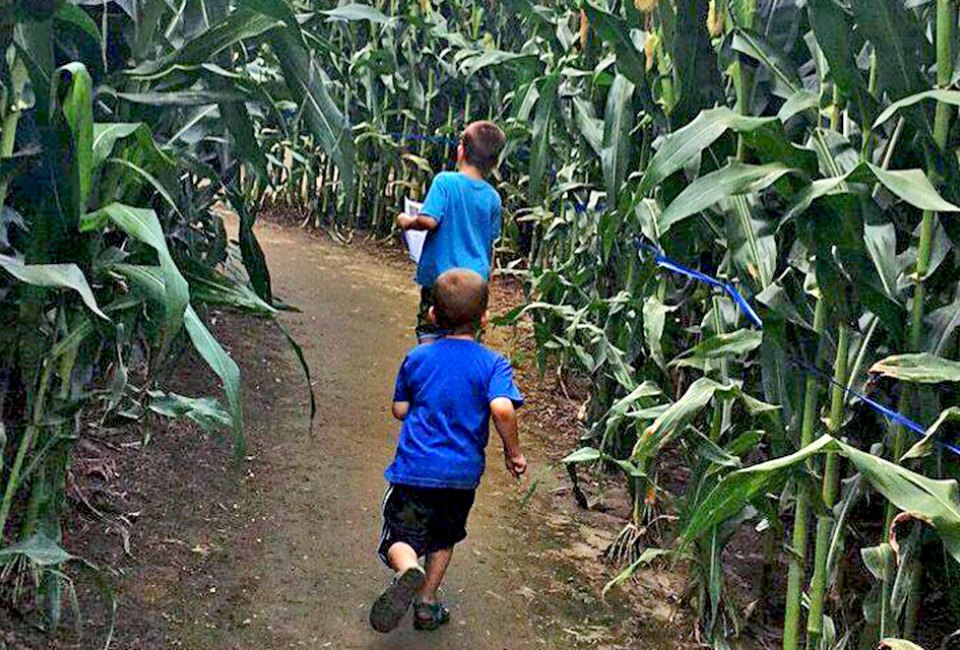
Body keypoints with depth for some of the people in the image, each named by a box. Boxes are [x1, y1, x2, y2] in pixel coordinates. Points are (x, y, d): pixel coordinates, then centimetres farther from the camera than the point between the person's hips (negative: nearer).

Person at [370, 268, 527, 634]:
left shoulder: (417, 358, 0)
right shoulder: (493, 364, -8)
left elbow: (400, 410, 5)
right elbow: (502, 408, -24)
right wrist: (513, 451, -10)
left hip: (414, 469, -1)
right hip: (462, 473, 1)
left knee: (399, 540, 7)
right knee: (443, 538, 25)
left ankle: (408, 571, -24)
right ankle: (427, 604, 28)